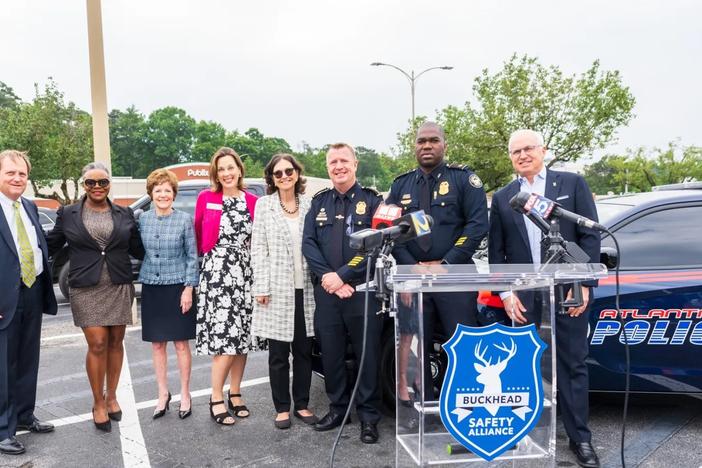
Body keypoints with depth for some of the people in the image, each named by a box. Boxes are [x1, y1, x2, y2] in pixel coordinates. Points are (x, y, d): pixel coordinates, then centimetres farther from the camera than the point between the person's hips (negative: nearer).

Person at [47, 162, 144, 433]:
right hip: (86, 289, -2)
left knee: (116, 342, 9)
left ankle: (111, 396, 27)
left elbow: (137, 249, 11)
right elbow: (50, 246, 9)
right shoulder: (67, 214, 4)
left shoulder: (125, 214, 7)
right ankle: (98, 403, 14)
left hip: (119, 288, 2)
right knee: (97, 345, -4)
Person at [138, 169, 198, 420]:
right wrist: (137, 280, 5)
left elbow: (192, 256, -4)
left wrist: (189, 288, -8)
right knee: (157, 344, 10)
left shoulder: (184, 219, -6)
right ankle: (163, 393, 23)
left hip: (177, 287, -3)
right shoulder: (142, 219, 3)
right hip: (151, 288, 3)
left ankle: (185, 394, 17)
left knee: (181, 343, 4)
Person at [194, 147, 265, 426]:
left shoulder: (252, 202, 7)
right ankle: (216, 398, 5)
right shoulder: (206, 199, 1)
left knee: (243, 336, 6)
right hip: (216, 274, -3)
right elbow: (199, 236, 10)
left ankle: (235, 394, 20)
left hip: (245, 275, 3)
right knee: (224, 338, -9)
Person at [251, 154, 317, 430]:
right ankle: (282, 408, 19)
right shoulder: (264, 205, 2)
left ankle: (302, 404, 24)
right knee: (278, 353, 5)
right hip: (277, 289, -2)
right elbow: (258, 249, -1)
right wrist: (262, 287, -8)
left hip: (305, 289, 2)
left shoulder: (309, 204, 7)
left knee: (304, 350, 10)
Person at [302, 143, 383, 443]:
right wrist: (327, 277, -10)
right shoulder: (319, 202, 13)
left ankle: (369, 416, 15)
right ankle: (337, 408, 27)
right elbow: (308, 243, 5)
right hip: (326, 291, 4)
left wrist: (342, 275, -14)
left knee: (367, 354, 2)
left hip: (362, 290, -3)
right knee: (330, 352, 10)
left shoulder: (371, 200, 1)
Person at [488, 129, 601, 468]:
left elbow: (590, 236, 0)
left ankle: (580, 438, 17)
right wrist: (505, 293, 0)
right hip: (522, 297, 2)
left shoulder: (572, 184, 6)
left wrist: (584, 284, -8)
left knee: (572, 365, 6)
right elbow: (496, 251, 10)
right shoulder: (502, 198, 12)